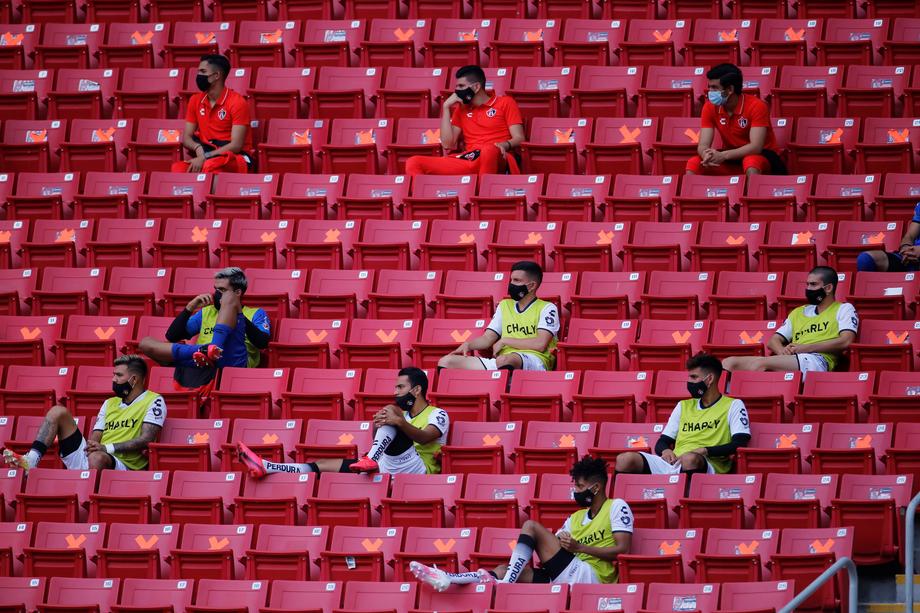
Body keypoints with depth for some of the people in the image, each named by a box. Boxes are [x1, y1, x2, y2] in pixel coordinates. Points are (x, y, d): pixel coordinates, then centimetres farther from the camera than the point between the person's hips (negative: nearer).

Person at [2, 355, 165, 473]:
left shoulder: (153, 401, 4)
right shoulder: (110, 403, 24)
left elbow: (146, 440, -10)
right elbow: (94, 439, 16)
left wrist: (107, 448, -17)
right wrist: (92, 445, -11)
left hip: (122, 466, -7)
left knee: (97, 458, -44)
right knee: (58, 412, 0)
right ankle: (31, 461, -17)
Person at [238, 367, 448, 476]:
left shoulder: (438, 415, 5)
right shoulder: (402, 414, 28)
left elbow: (424, 437, -18)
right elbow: (381, 445, 12)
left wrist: (401, 423, -36)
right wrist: (378, 427, -10)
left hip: (418, 469, -8)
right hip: (390, 468, 8)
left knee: (390, 410, -23)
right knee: (325, 465, 2)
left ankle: (370, 461, -42)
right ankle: (265, 467, -3)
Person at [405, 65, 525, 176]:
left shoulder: (505, 103, 13)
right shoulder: (461, 109, 25)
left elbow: (519, 139, 4)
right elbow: (448, 144, 14)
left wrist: (504, 145, -18)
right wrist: (446, 107, 13)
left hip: (495, 160, -5)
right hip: (467, 162, 5)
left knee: (488, 150, -44)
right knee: (413, 163, -17)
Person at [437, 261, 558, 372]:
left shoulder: (546, 308, 7)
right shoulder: (505, 305, 27)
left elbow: (540, 344, -6)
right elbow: (487, 339, 20)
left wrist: (505, 341, 0)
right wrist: (468, 344, -2)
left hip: (534, 360, -6)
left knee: (503, 361, -43)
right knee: (446, 362, -11)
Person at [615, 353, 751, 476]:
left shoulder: (733, 406, 13)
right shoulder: (683, 406, 30)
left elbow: (739, 444, -1)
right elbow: (661, 443, 26)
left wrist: (704, 451, -13)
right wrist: (665, 450, 0)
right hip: (674, 463, 5)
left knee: (690, 459, -44)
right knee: (625, 460, -23)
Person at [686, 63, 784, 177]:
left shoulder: (756, 106, -19)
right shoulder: (710, 107, -5)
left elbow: (756, 147, -27)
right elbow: (703, 145, -10)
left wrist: (723, 155, -40)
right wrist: (707, 155, -37)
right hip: (732, 159, 5)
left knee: (751, 163, -40)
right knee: (694, 164, -18)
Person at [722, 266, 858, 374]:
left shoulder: (844, 309, 14)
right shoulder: (798, 313, 32)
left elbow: (845, 341, -3)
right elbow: (774, 340, 26)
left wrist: (805, 348, -8)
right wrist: (782, 351, 0)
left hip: (817, 360, -7)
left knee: (760, 364, -32)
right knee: (730, 362, -12)